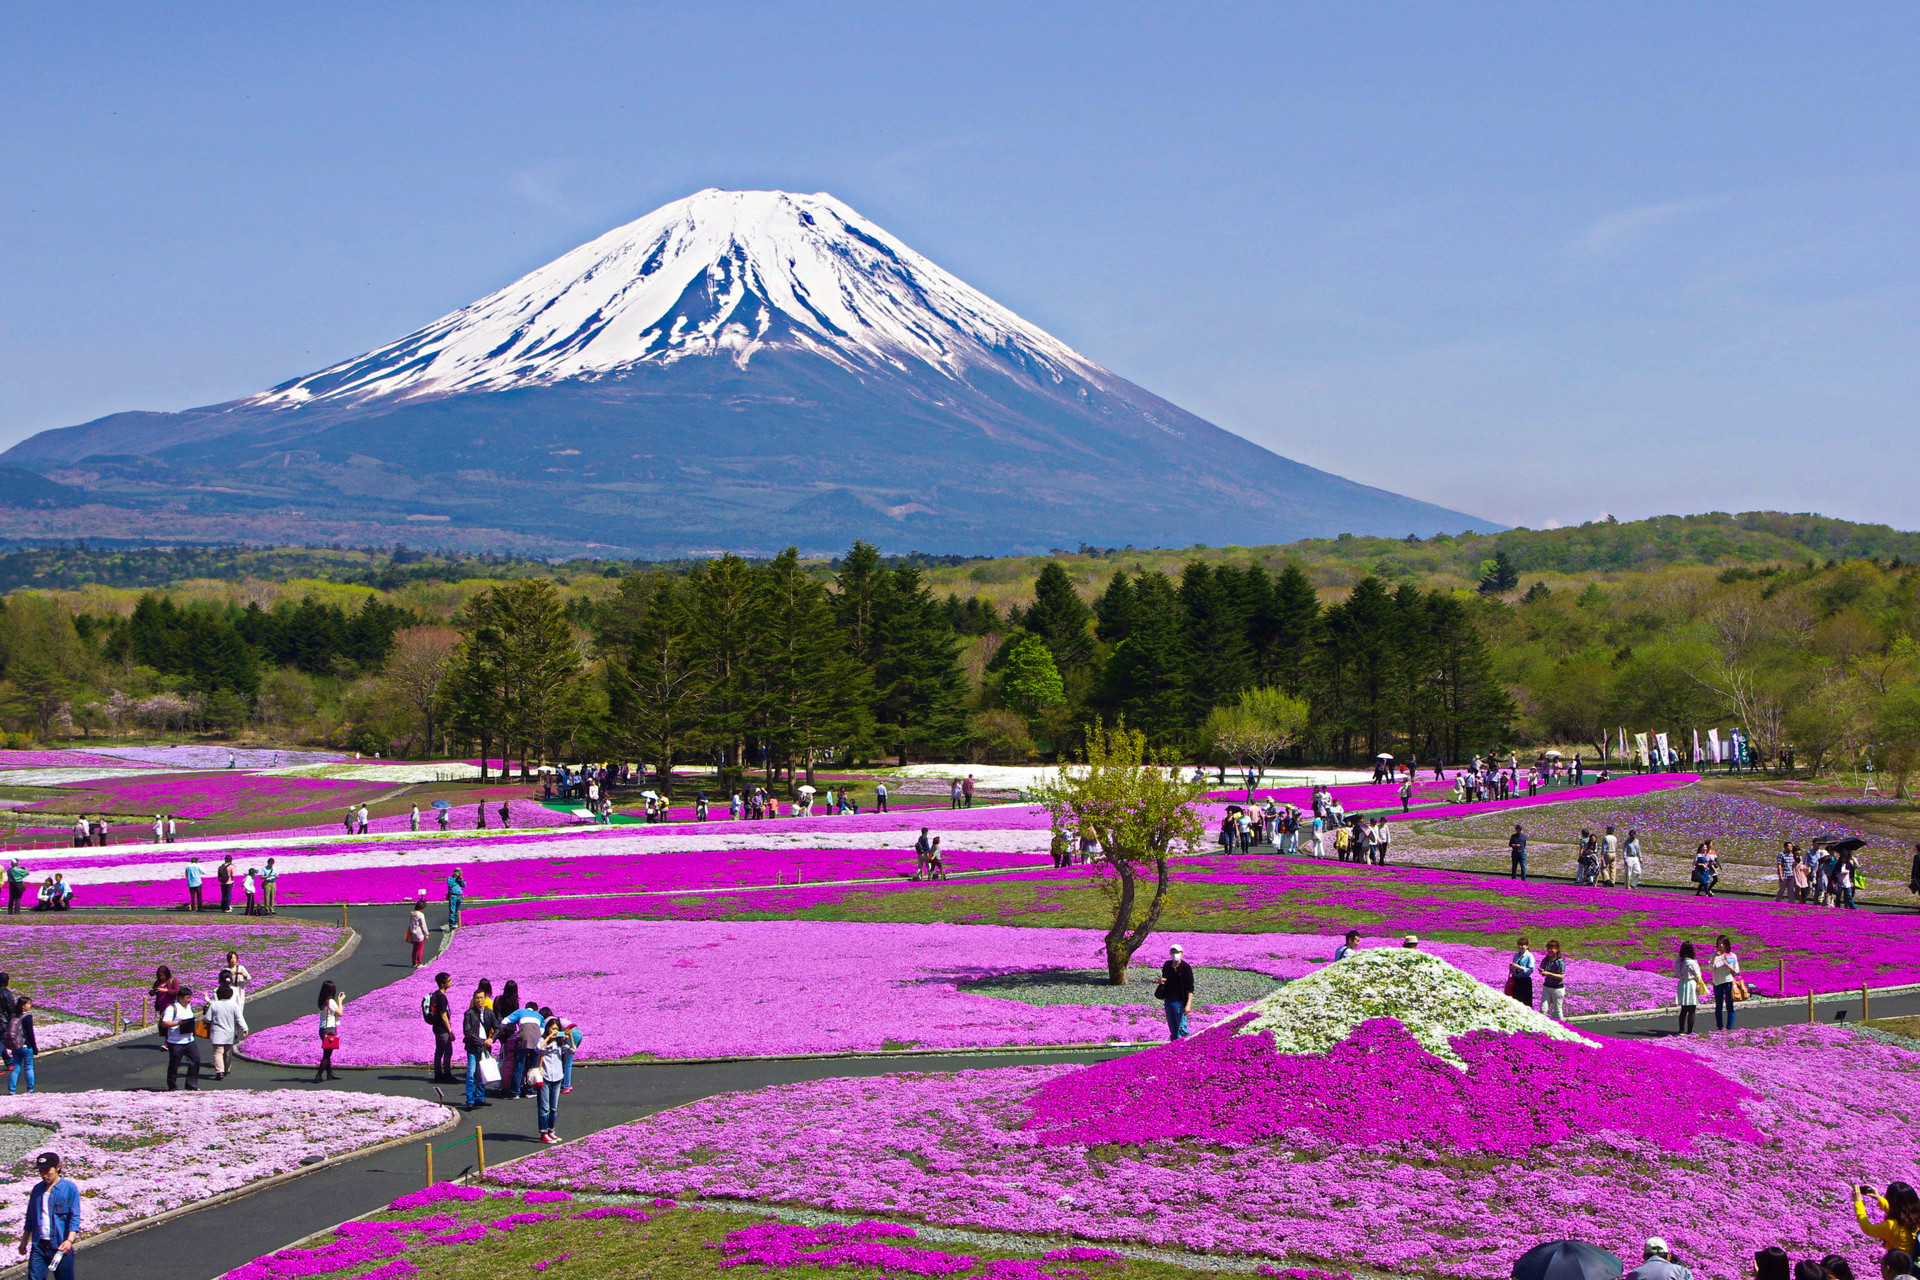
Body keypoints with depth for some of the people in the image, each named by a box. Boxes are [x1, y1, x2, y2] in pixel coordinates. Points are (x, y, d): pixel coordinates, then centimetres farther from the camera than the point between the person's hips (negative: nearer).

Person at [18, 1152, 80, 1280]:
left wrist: (69, 1240, -23)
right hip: (38, 1246, 4)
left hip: (61, 1247, -4)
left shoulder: (69, 1188, -5)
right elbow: (30, 1217, 20)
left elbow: (74, 1217, -10)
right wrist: (24, 1241, 20)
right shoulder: (37, 1189, 10)